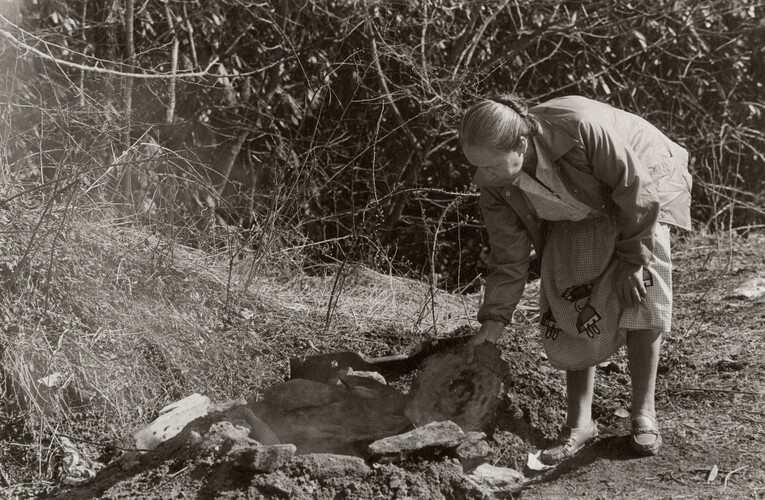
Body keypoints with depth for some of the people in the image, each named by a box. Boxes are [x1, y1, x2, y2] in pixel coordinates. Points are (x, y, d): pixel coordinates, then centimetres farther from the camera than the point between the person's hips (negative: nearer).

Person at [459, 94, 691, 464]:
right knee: (569, 309, -6)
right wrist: (494, 319, -16)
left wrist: (632, 260, -20)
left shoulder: (581, 127, -42)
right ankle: (579, 423, 3)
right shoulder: (492, 184, -25)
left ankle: (644, 415, 1)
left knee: (641, 297, -12)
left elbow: (637, 191, -28)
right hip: (576, 219, 4)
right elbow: (508, 257, -12)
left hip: (639, 188, -3)